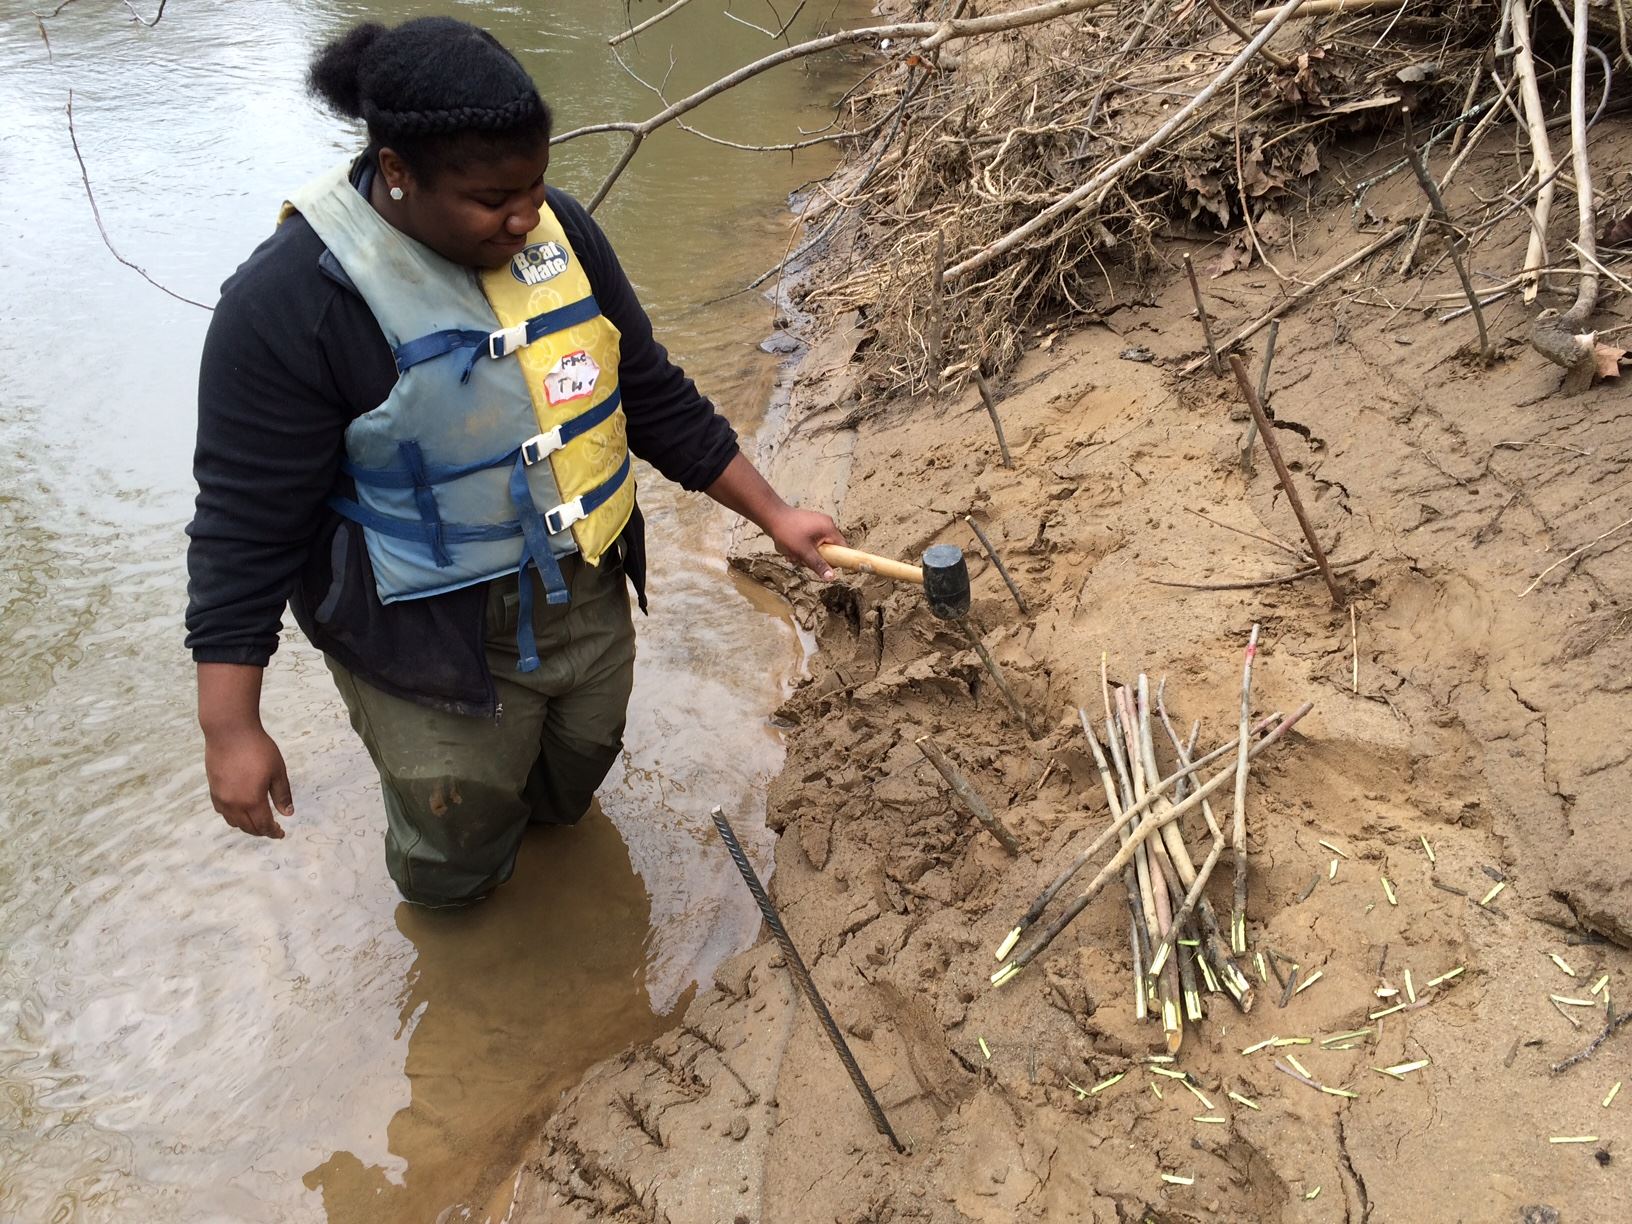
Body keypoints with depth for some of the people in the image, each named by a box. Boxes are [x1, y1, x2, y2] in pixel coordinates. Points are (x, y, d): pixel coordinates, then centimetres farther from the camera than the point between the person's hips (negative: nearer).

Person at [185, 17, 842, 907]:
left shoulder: (557, 229, -6)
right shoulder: (290, 300, -23)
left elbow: (652, 393, 4)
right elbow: (246, 523, -19)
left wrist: (773, 515, 4)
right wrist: (230, 727, -19)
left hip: (587, 592, 5)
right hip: (431, 635, -5)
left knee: (572, 781, 26)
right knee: (457, 852, 12)